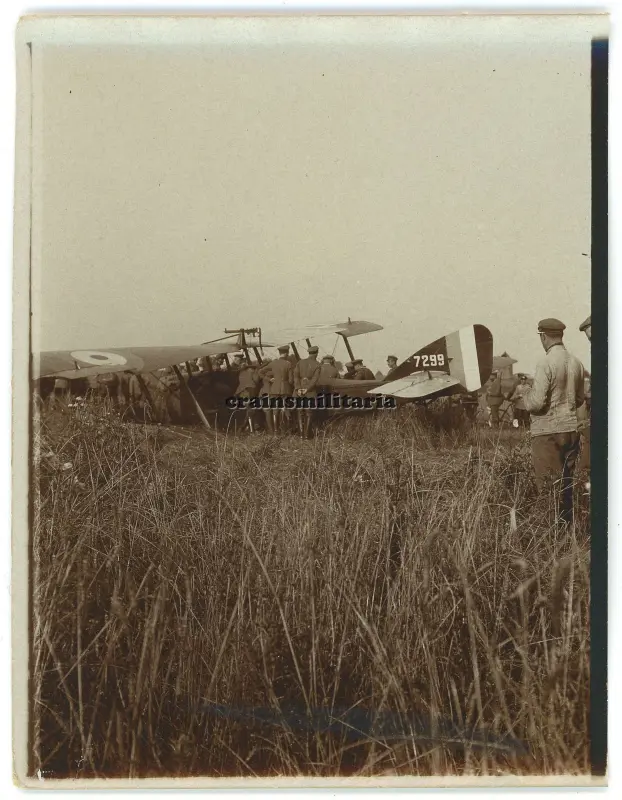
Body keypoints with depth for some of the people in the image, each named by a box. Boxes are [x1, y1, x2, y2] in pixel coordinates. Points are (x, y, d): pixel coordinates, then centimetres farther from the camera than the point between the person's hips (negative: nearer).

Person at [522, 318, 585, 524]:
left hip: (547, 431, -7)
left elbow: (536, 403, -19)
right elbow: (580, 399, 14)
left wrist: (525, 395, 1)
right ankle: (567, 522, 25)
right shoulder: (576, 362, 4)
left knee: (547, 485, 1)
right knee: (566, 483, 16)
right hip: (571, 429, 7)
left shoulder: (546, 362, -16)